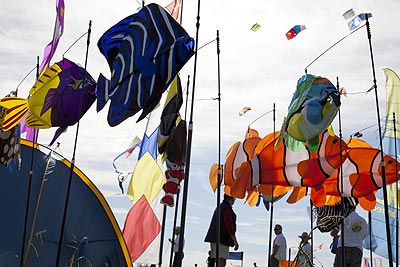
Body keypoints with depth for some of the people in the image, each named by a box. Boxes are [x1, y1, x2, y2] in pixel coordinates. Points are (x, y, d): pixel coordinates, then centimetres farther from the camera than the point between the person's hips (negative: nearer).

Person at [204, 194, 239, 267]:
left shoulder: (219, 207, 19)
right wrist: (235, 241, -17)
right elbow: (229, 226, -18)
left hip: (214, 239, 10)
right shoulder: (227, 209, -11)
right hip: (221, 239, -10)